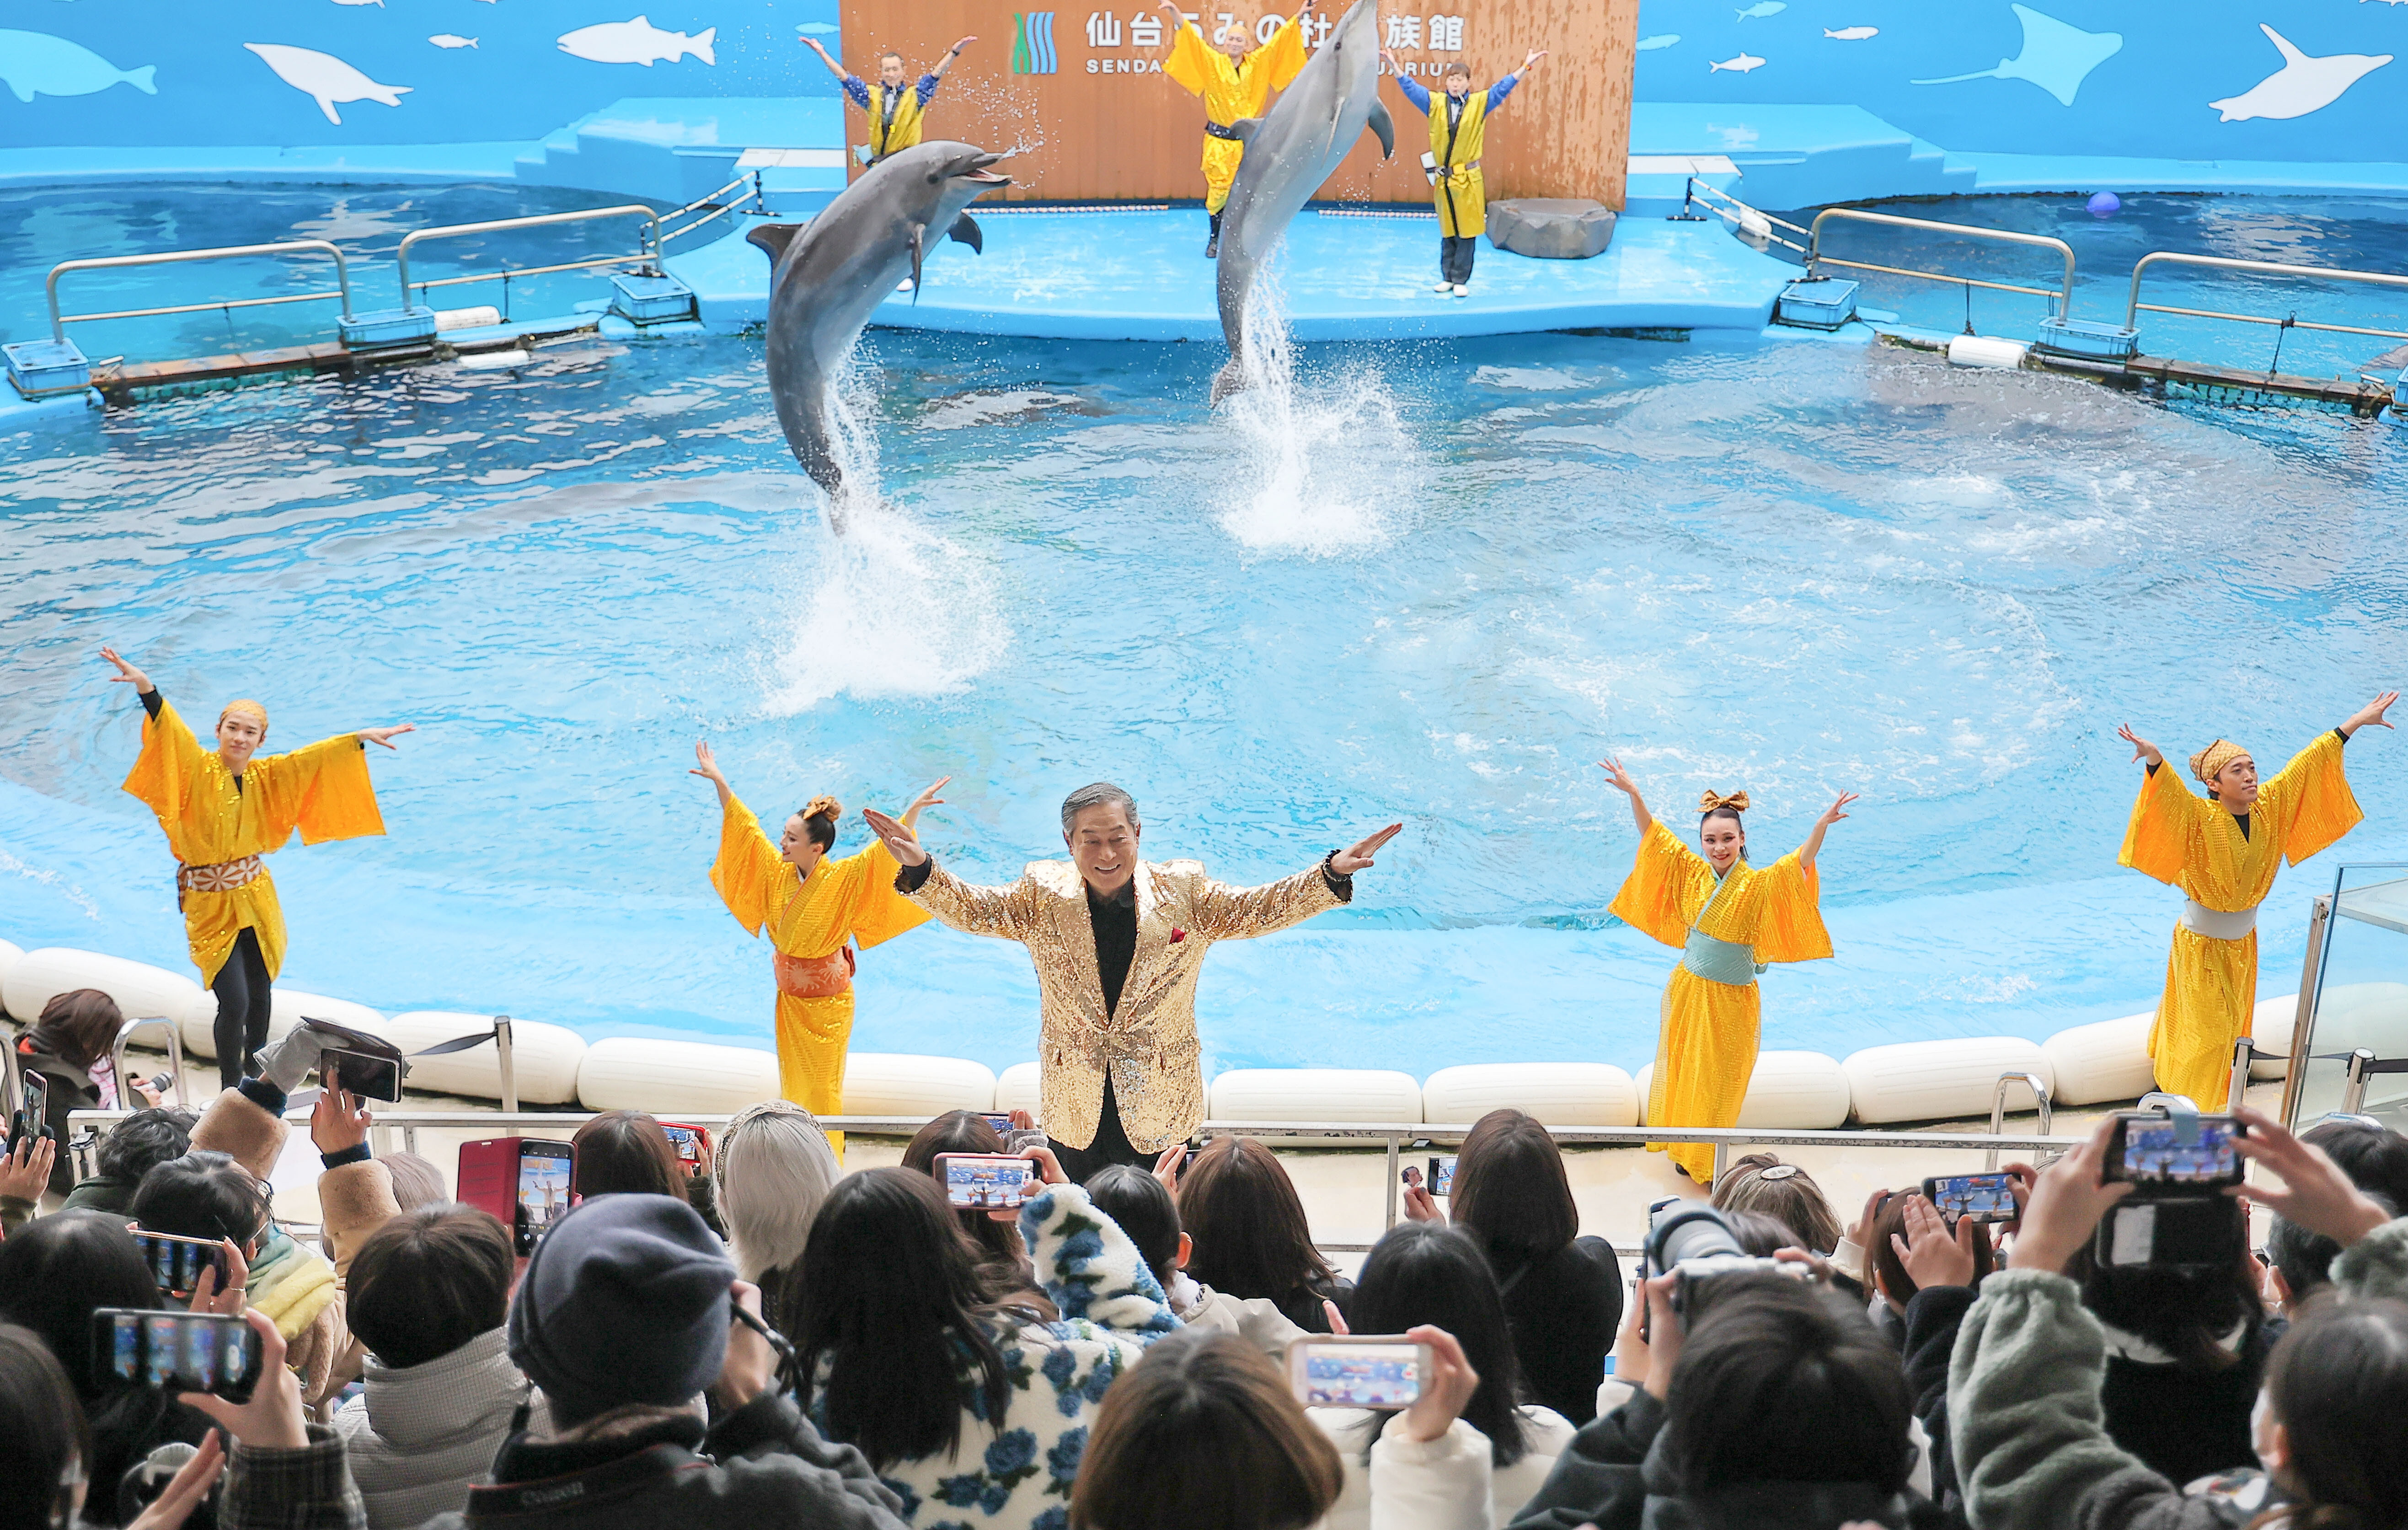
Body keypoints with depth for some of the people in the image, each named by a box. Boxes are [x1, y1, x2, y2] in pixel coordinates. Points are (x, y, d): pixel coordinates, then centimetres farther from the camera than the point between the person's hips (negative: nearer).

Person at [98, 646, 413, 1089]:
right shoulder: (198, 770, -12)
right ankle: (230, 1090, 10)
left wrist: (364, 738, 6)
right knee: (234, 1003, -9)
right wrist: (146, 689, -43)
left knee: (260, 996, 13)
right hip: (211, 905, -4)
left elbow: (316, 755, 7)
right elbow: (171, 730, -27)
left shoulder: (265, 776, 1)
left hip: (256, 899, 4)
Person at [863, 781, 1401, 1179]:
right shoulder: (1043, 896, -5)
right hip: (1075, 1109, 1)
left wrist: (1332, 875, -21)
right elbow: (972, 909, -5)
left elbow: (1258, 909, -7)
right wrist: (919, 869, -23)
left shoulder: (1183, 892, -7)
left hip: (1159, 1109, -1)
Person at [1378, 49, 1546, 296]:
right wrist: (1394, 64, -4)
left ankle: (1461, 280, 9)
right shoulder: (1435, 103, 4)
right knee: (1447, 233, 11)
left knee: (1466, 233, 1)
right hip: (1443, 180, 2)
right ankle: (1447, 277, 22)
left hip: (1469, 180, -2)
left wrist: (1527, 65, -11)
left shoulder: (1480, 103, 1)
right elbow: (1410, 87, 3)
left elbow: (1504, 87, -3)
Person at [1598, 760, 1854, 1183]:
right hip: (1687, 990, 4)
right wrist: (1633, 793, -12)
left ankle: (1709, 1163, 28)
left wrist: (1822, 825, -47)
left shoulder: (1759, 885, -17)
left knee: (1718, 1081, 10)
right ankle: (1685, 1152, 37)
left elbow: (1799, 864, -32)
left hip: (1731, 1000, -4)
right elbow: (1653, 835, -2)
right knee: (1682, 1069, 17)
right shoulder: (1691, 873, -6)